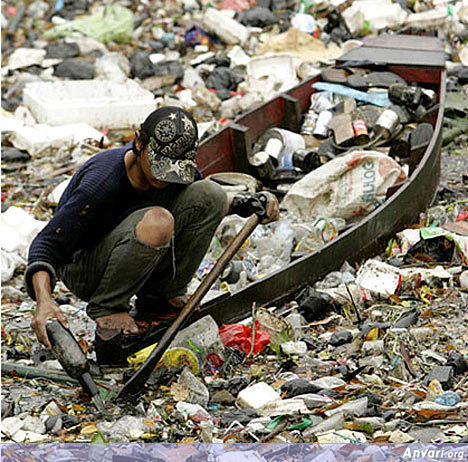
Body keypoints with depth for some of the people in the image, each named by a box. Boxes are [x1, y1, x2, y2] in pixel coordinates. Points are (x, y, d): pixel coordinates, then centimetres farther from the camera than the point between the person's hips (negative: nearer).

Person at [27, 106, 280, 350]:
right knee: (157, 221, -35)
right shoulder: (101, 182, -30)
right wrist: (44, 302, -42)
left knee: (210, 193, -9)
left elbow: (204, 206, 14)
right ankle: (106, 306, -14)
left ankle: (159, 297, 1)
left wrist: (240, 204, -5)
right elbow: (46, 244, -26)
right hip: (84, 272, -7)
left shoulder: (178, 169, -10)